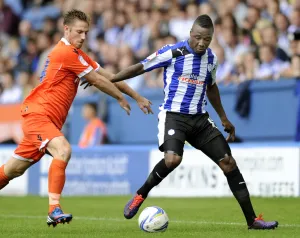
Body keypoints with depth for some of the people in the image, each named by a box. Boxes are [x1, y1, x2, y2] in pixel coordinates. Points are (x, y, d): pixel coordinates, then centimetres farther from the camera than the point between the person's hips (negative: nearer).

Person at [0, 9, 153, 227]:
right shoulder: (66, 52, -15)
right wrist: (121, 98, 3)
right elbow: (97, 81, -10)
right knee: (63, 150, -29)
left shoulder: (76, 54, 15)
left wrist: (137, 97, 11)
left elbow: (107, 76, 14)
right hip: (38, 114, -9)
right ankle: (54, 210, -33)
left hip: (47, 119, 10)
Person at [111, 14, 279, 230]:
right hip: (173, 115, -5)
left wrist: (224, 119, 27)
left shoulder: (211, 58, 6)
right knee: (172, 159, -32)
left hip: (200, 118, 5)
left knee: (228, 162, -1)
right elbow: (140, 67, -3)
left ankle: (252, 220, 5)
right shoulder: (173, 52, -10)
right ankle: (140, 196, -6)